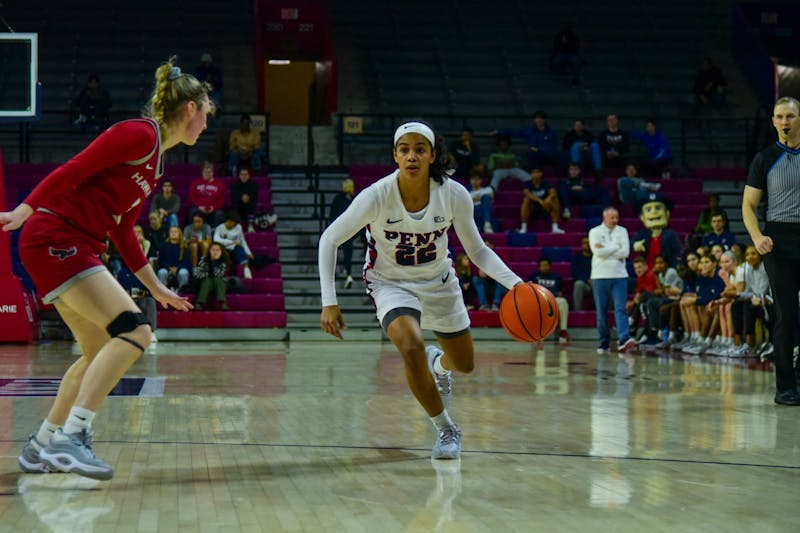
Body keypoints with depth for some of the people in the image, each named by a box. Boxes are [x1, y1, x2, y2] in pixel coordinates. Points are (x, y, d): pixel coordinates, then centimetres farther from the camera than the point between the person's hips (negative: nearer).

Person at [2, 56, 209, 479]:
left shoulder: (156, 159, 20)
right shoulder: (140, 134, -9)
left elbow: (122, 230, 24)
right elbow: (73, 170, -15)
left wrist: (156, 288, 27)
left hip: (75, 248, 10)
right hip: (55, 238, -10)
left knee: (102, 353, 15)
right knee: (134, 332, -19)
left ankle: (41, 447, 23)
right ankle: (69, 439, -23)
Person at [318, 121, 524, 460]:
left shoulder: (454, 194, -21)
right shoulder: (378, 195, -28)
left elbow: (477, 250, -9)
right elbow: (329, 239, -18)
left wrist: (513, 282, -24)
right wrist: (329, 302, -25)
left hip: (439, 282, 3)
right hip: (391, 282, -3)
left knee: (465, 365, 15)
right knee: (411, 347, -31)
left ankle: (439, 364, 56)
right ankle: (445, 429, -8)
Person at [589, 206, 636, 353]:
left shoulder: (622, 231, 9)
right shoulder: (595, 232, 2)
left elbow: (625, 252, -4)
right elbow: (598, 252, -13)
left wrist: (606, 250, -8)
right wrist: (616, 248, -6)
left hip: (619, 276, 1)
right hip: (600, 276, -1)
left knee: (620, 309, -11)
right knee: (601, 312, 4)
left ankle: (624, 340, -24)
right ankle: (604, 343, 13)